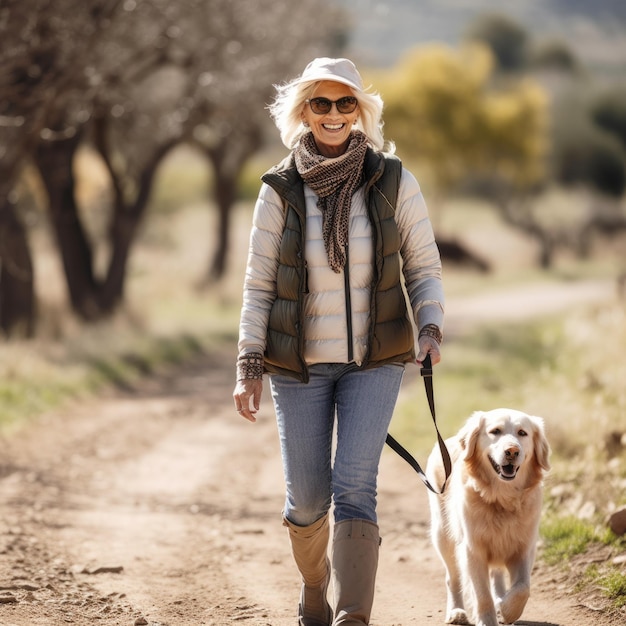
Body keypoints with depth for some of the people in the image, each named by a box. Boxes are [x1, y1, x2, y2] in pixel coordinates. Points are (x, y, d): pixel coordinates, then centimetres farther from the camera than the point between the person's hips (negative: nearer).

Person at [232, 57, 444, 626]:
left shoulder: (394, 182, -4)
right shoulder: (280, 191, -3)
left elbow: (424, 268, 3)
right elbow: (259, 285, 1)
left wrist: (430, 327, -14)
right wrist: (250, 366, -6)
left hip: (374, 360, -1)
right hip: (299, 364, 1)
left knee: (353, 487, -15)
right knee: (307, 500, 7)